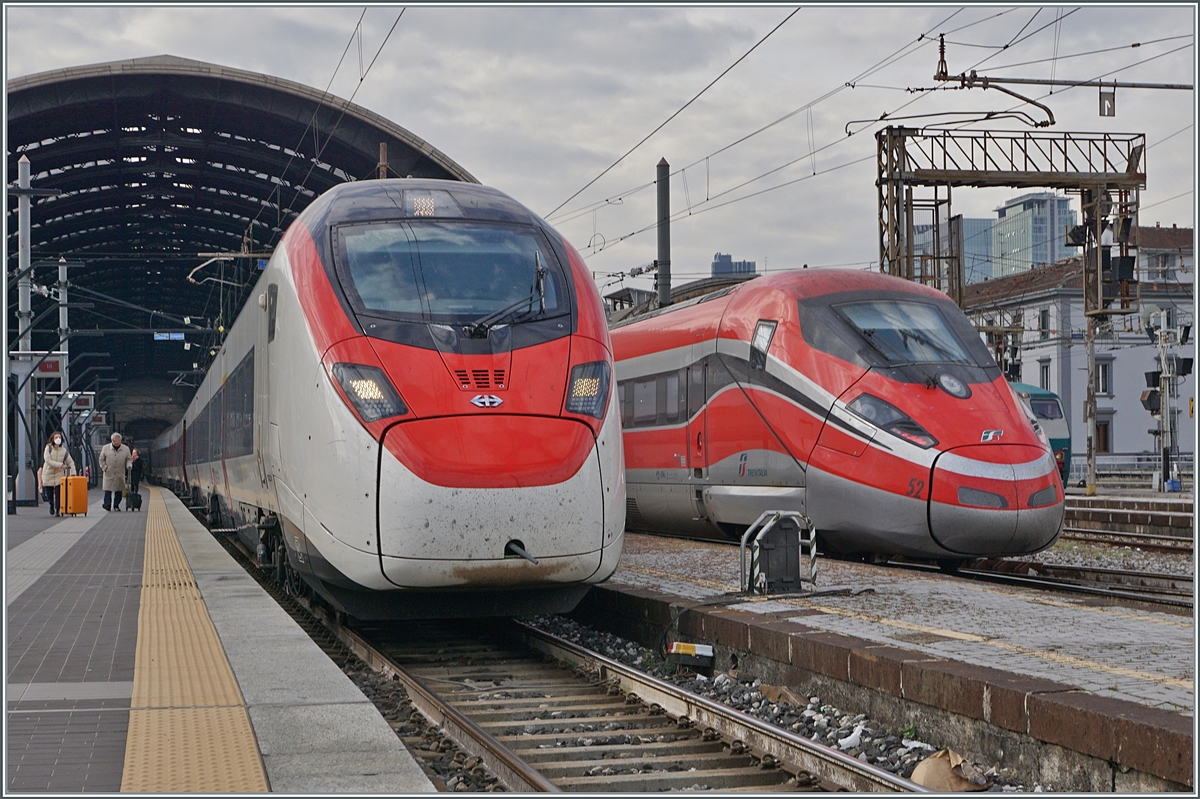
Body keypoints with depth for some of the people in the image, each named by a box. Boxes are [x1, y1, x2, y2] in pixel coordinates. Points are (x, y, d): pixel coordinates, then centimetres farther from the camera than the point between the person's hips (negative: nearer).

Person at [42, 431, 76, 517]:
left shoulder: (63, 451, -1)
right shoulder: (48, 448, -8)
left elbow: (71, 462, 6)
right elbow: (48, 461, -19)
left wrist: (73, 473, -7)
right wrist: (60, 465, -27)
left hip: (59, 475, 1)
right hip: (48, 474, -1)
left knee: (58, 494, -10)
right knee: (49, 495, 6)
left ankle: (57, 510, -1)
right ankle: (52, 505, 36)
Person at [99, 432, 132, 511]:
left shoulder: (126, 449, 5)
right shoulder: (106, 448, 4)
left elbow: (129, 459, 13)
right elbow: (101, 459, 10)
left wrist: (128, 466, -8)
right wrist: (104, 468, -3)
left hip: (120, 474, 1)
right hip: (109, 474, -1)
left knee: (119, 491, 2)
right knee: (108, 490, -10)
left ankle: (116, 506, 12)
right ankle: (107, 504, -9)